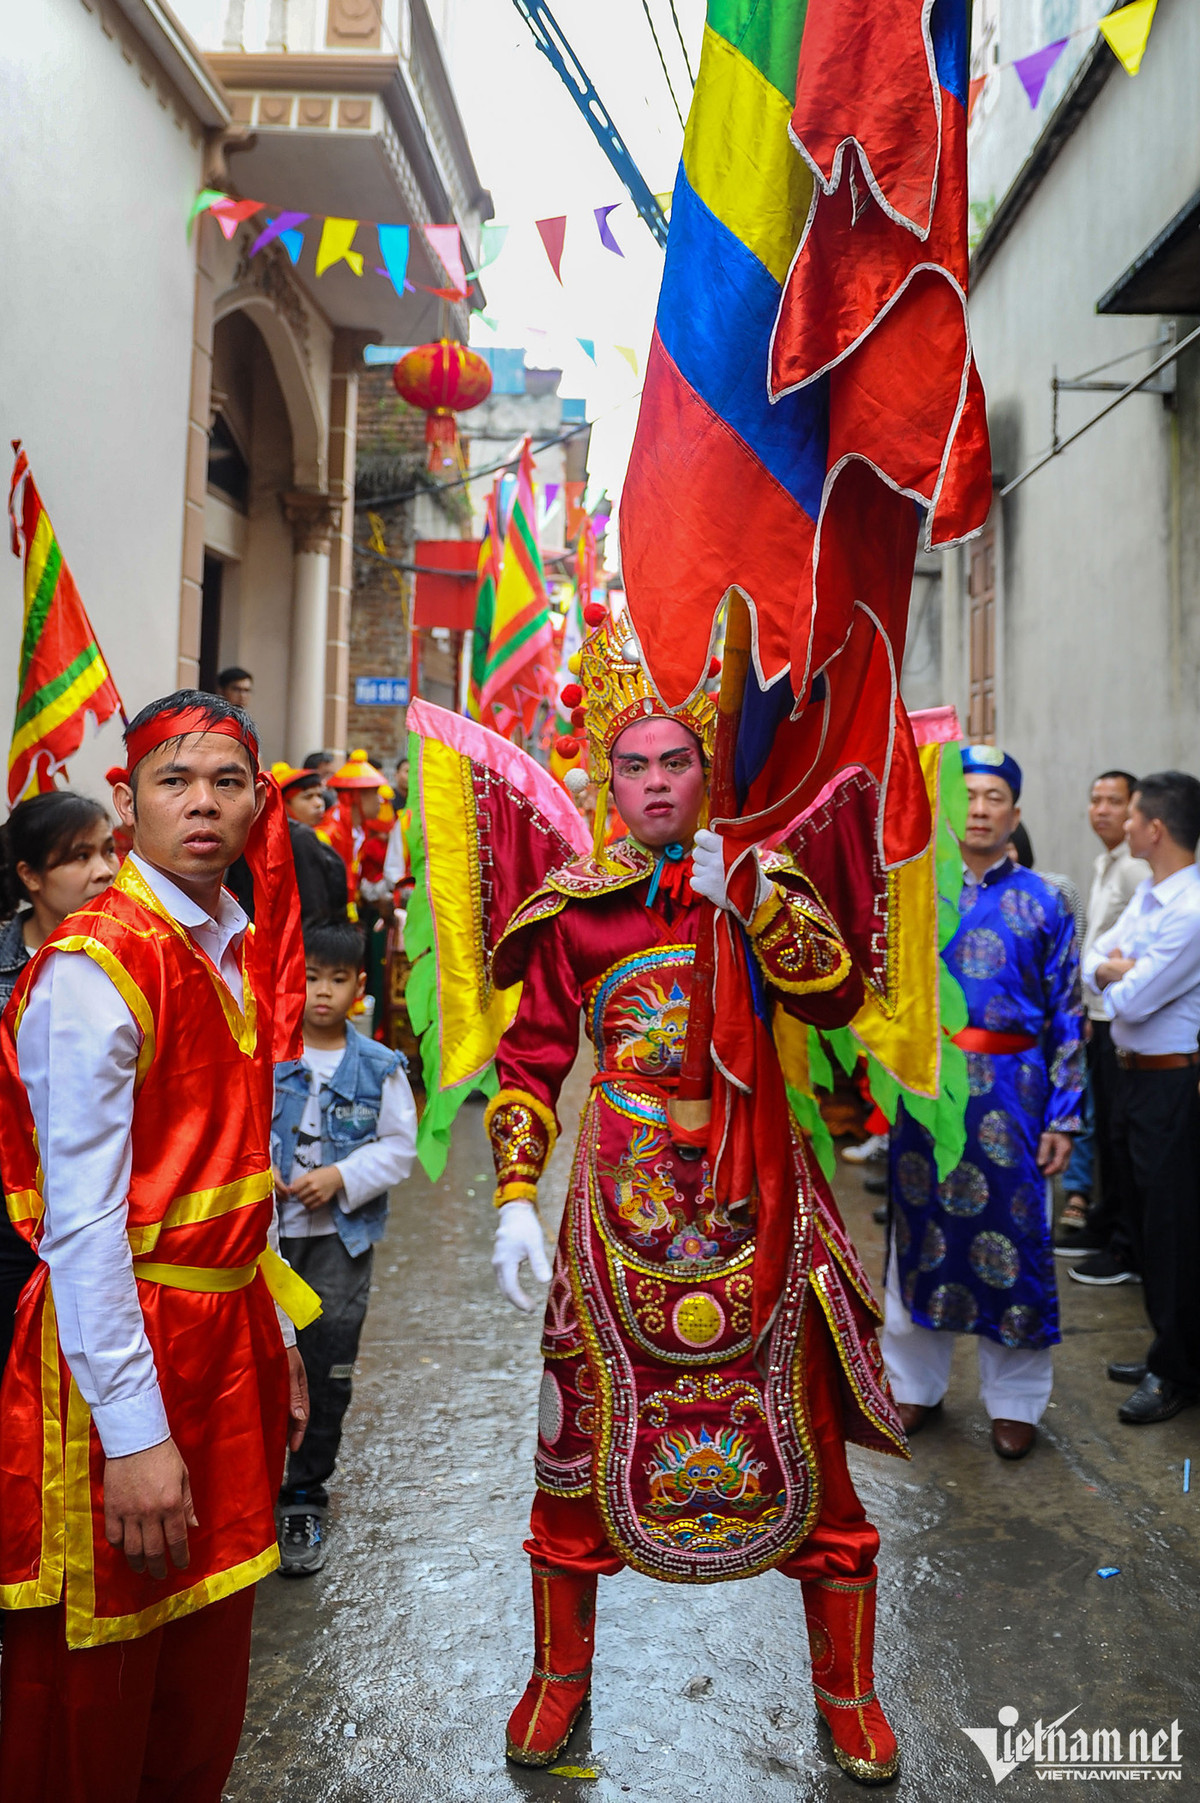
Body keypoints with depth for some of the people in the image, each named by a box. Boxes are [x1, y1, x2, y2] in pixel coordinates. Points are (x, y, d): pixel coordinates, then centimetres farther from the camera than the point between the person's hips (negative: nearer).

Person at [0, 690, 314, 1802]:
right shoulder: (92, 968, -17)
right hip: (119, 1344, -7)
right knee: (96, 1679, 10)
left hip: (228, 1334, 7)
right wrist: (133, 1431, -20)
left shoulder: (241, 950, 7)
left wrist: (275, 1330, 14)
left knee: (210, 1654, 21)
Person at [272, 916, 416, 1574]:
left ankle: (302, 1499, 22)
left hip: (341, 1236, 0)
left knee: (327, 1370, 6)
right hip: (266, 1234, 0)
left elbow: (400, 1145, 0)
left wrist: (342, 1177, -13)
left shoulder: (380, 1067, -1)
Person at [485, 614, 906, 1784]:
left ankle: (846, 1692, 31)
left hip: (755, 1203, 1)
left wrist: (750, 898, -20)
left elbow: (839, 998, -11)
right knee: (586, 1435, 8)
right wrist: (514, 1201, -5)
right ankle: (560, 1674, 33)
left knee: (804, 1435, 8)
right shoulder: (574, 907, 2)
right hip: (621, 1205, 0)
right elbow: (530, 1061, 3)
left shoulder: (760, 885, 4)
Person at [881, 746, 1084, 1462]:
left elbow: (1067, 1017, 2)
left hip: (1009, 1095, -1)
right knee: (919, 1232, 10)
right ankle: (917, 1383, 29)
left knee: (1011, 1240, 5)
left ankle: (1015, 1401, 24)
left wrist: (1063, 1116, -3)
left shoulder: (1042, 904, 2)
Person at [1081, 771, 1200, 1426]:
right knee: (1145, 1218, 19)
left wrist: (1114, 969, -2)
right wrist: (1119, 968, -11)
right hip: (1133, 1076, 9)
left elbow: (1131, 1001, -21)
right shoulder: (1147, 894, 8)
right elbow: (1093, 966, 10)